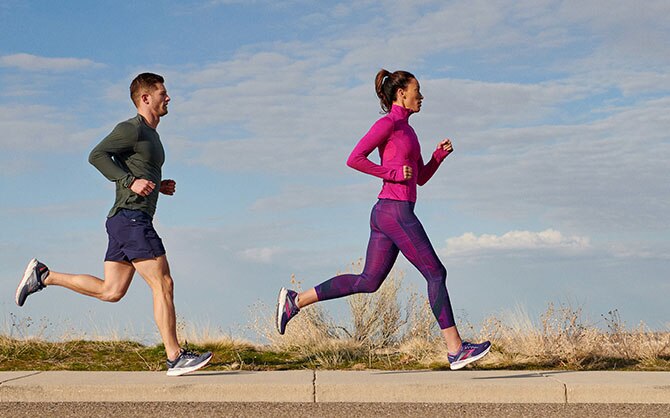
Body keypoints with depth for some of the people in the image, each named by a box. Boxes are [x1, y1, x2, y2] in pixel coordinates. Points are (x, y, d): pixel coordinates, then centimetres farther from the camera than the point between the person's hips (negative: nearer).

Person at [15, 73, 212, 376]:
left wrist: (159, 186, 15)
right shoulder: (132, 128, -7)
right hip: (131, 217, -10)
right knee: (163, 284, -9)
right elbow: (97, 155, -16)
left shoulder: (150, 134, 23)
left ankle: (44, 276, 14)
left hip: (124, 223, 10)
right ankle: (175, 358, -6)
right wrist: (131, 182, -22)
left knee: (111, 291, 9)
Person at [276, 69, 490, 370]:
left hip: (386, 214, 10)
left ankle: (295, 301, 12)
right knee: (436, 274, -5)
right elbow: (354, 159, -14)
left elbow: (421, 177, 24)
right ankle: (456, 350, -1)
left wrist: (440, 154, 8)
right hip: (396, 212, -10)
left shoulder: (405, 129, 21)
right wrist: (394, 173, -15)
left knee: (368, 281, 10)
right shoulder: (387, 123, -7)